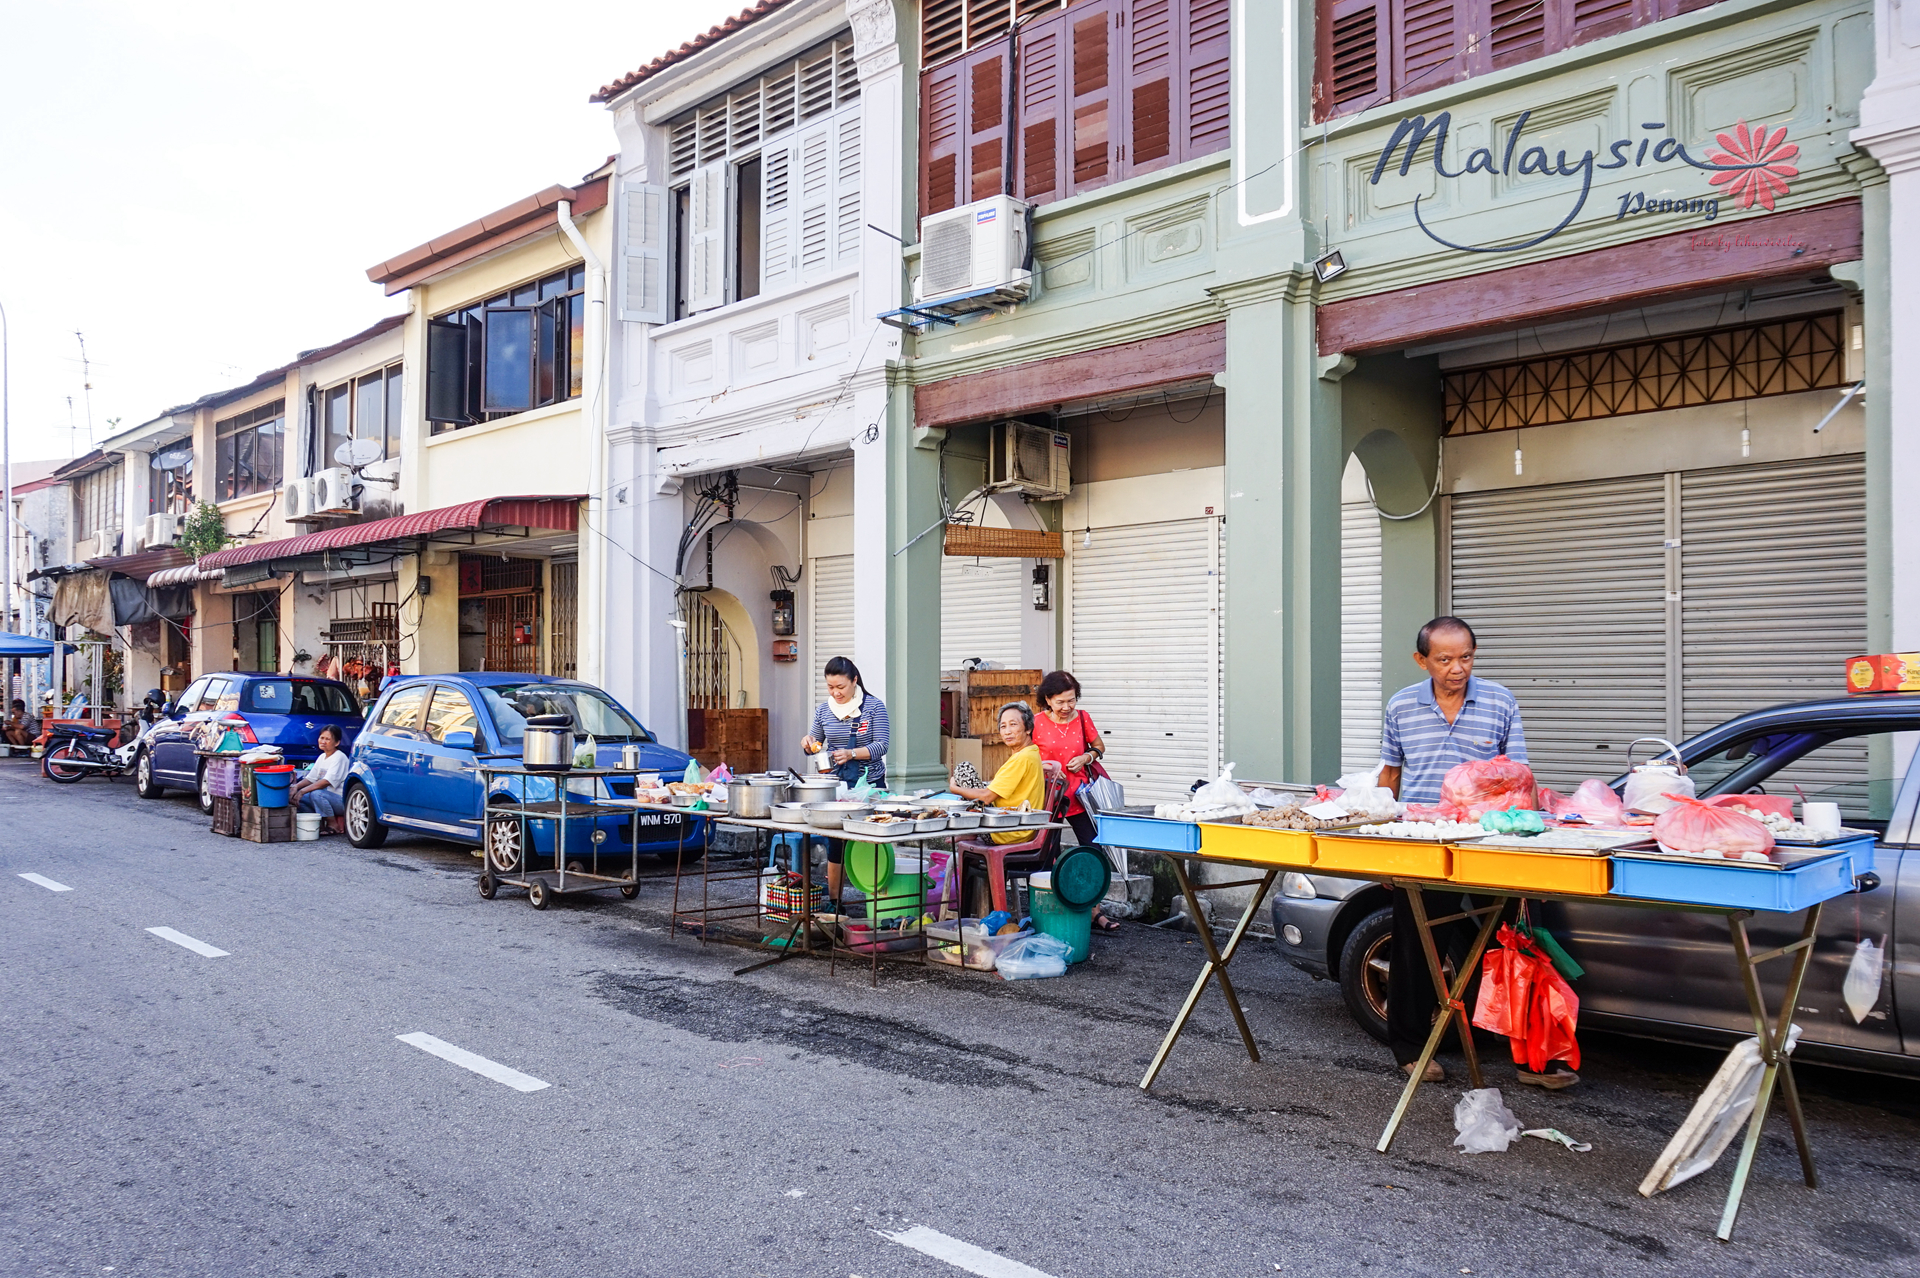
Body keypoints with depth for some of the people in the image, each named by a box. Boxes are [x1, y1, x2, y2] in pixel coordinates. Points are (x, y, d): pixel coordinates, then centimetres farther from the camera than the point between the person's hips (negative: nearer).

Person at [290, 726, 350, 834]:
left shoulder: (339, 757, -13)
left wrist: (303, 791, -28)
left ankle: (333, 825, -17)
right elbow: (310, 778, 13)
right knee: (296, 796, -6)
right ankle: (320, 823, -2)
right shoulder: (322, 757, 14)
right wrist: (296, 787, -7)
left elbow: (327, 782, -23)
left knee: (316, 794, -34)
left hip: (342, 801, -8)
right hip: (326, 796, 8)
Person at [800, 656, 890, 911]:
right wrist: (808, 742, -8)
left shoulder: (874, 706, -5)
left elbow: (881, 745, -10)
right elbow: (815, 743, 16)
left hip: (869, 782, -3)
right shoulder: (823, 709, 6)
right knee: (835, 844, 4)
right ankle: (833, 902, 15)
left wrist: (851, 753, -24)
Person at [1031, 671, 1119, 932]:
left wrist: (1087, 757, -4)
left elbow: (1099, 746, 16)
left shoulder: (1082, 718, 3)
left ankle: (1095, 912, 10)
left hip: (1079, 795, 3)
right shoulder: (1036, 722, -6)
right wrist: (1043, 765, -17)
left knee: (1095, 852, 0)